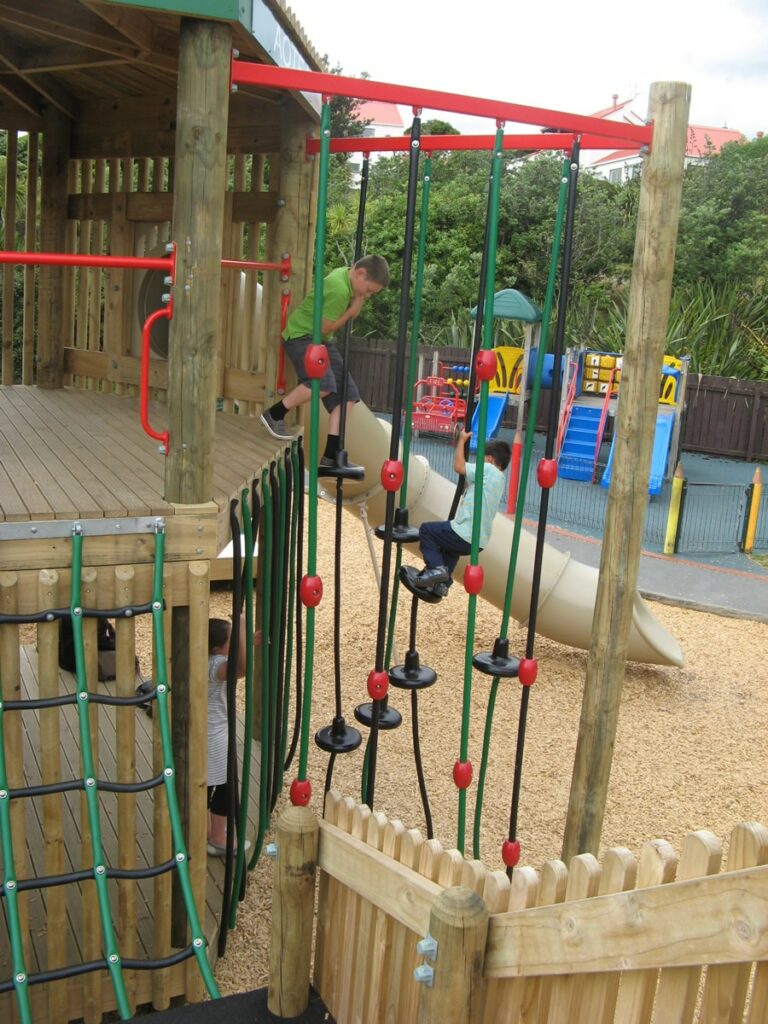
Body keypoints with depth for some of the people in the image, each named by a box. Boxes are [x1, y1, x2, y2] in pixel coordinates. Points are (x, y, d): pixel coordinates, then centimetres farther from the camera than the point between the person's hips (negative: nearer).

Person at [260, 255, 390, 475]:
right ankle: (274, 414, -11)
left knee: (347, 394, 0)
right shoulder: (339, 289, -24)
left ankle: (330, 458, -1)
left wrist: (358, 302, -6)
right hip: (301, 335, -10)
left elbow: (352, 315, 12)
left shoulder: (345, 274, 6)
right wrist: (352, 310, -9)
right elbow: (326, 327, -18)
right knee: (324, 383, -33)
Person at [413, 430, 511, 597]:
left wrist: (462, 440, -3)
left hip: (464, 536, -9)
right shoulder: (498, 478, 17)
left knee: (426, 530, 10)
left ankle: (435, 568, -4)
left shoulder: (488, 470, -10)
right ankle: (442, 583, 27)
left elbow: (459, 466, -15)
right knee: (450, 546, 37)